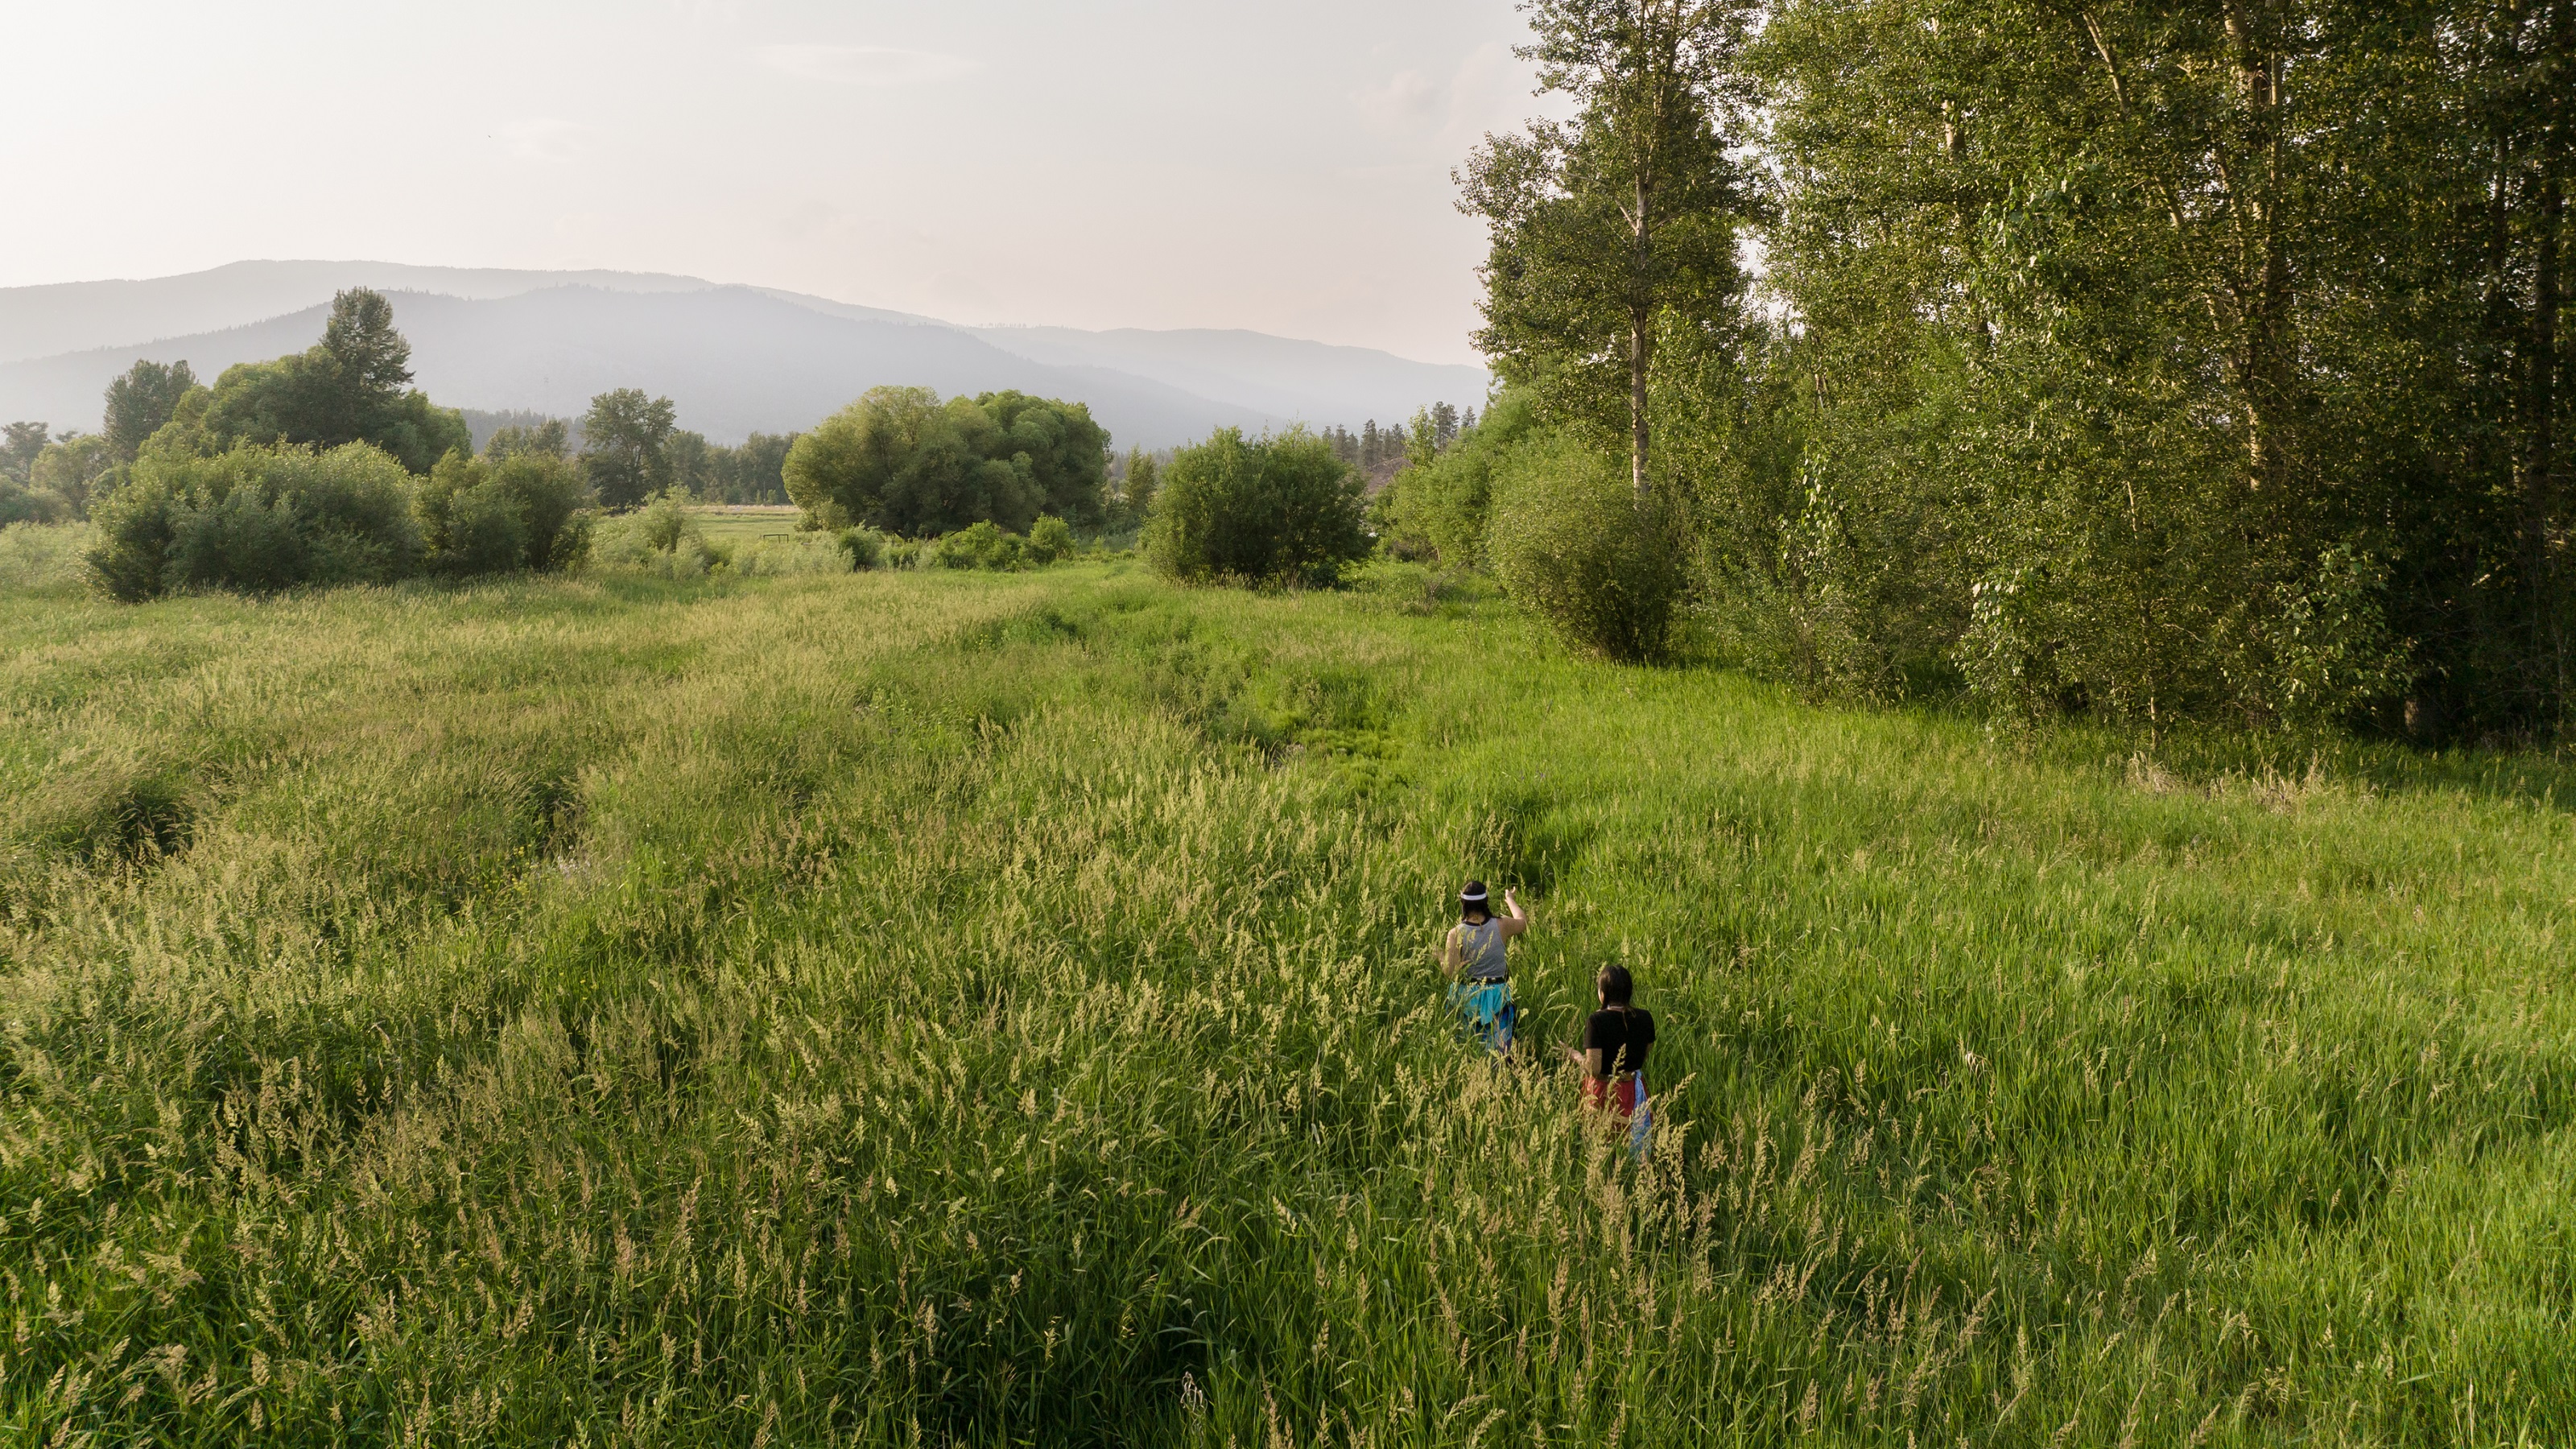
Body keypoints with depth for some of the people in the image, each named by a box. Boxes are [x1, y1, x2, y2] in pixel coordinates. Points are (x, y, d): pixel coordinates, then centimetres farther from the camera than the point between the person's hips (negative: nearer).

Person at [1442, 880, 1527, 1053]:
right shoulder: (1501, 926, -9)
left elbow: (1451, 972, -16)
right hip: (1497, 998, 1)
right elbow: (1523, 921, 14)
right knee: (1496, 1051, 9)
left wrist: (1441, 957, 4)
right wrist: (1510, 900, 32)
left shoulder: (1456, 934, -14)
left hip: (1467, 998, -1)